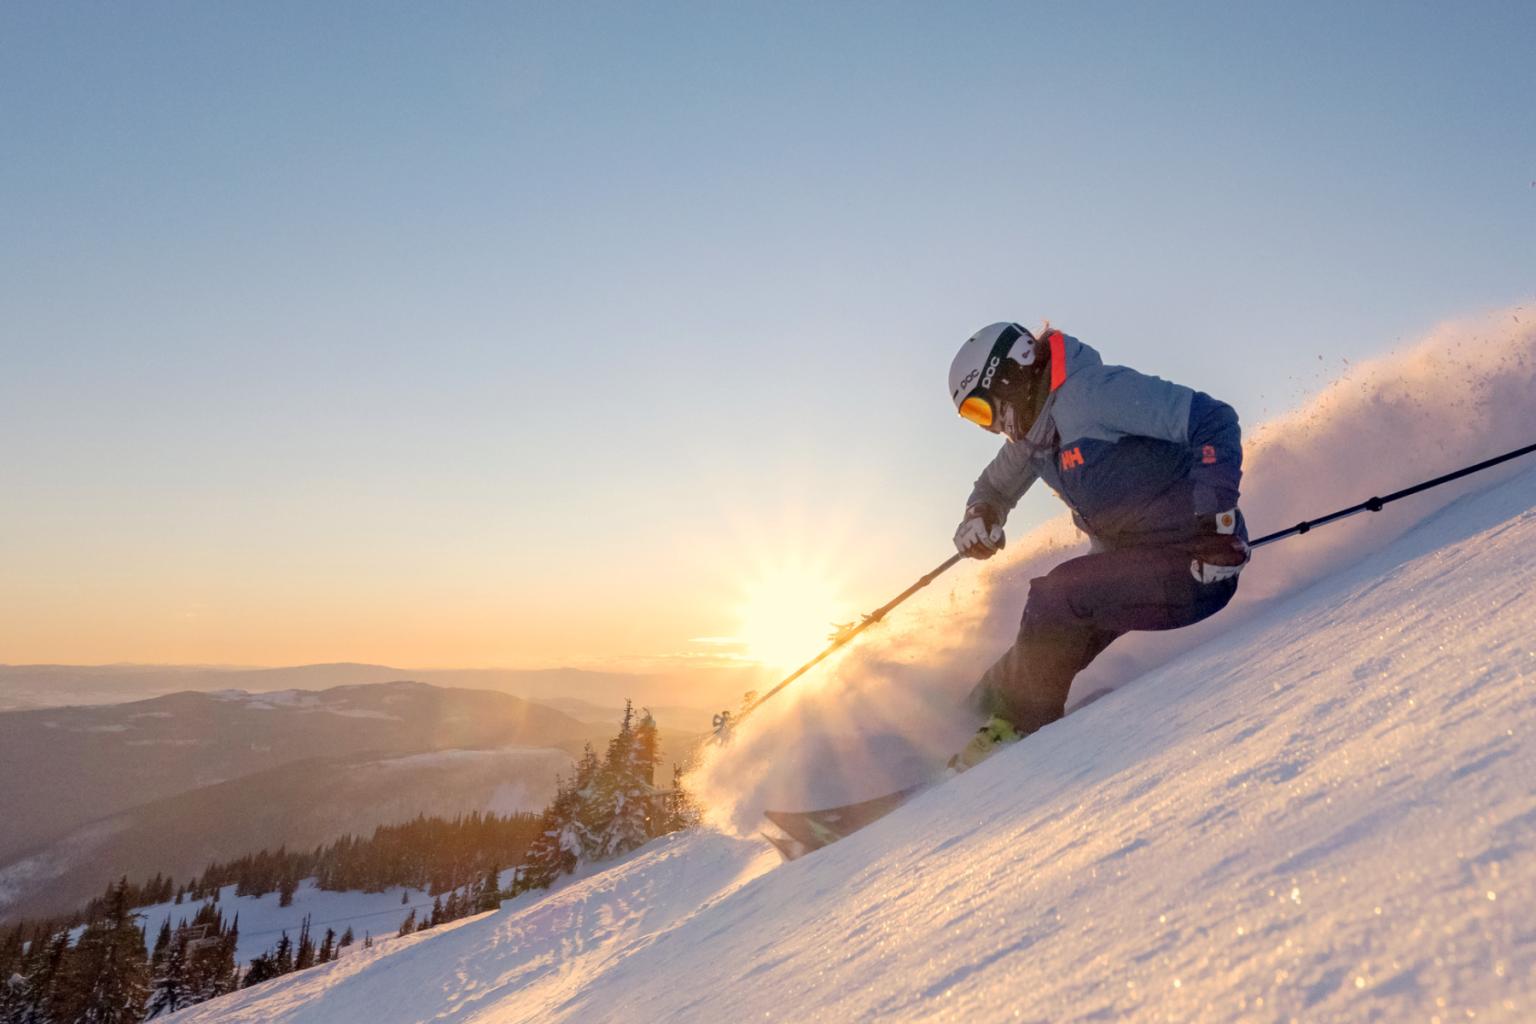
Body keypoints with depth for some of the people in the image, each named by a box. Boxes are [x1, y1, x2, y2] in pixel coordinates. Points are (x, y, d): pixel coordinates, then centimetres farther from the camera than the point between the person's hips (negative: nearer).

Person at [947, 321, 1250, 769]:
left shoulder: (1092, 392, -20)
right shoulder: (1034, 432, 8)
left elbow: (1214, 421, -24)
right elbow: (995, 486, 27)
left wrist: (1216, 519, -30)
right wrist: (979, 516, 3)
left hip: (1195, 566, -9)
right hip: (1130, 559, 9)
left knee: (1057, 597, -21)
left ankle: (1015, 720, -5)